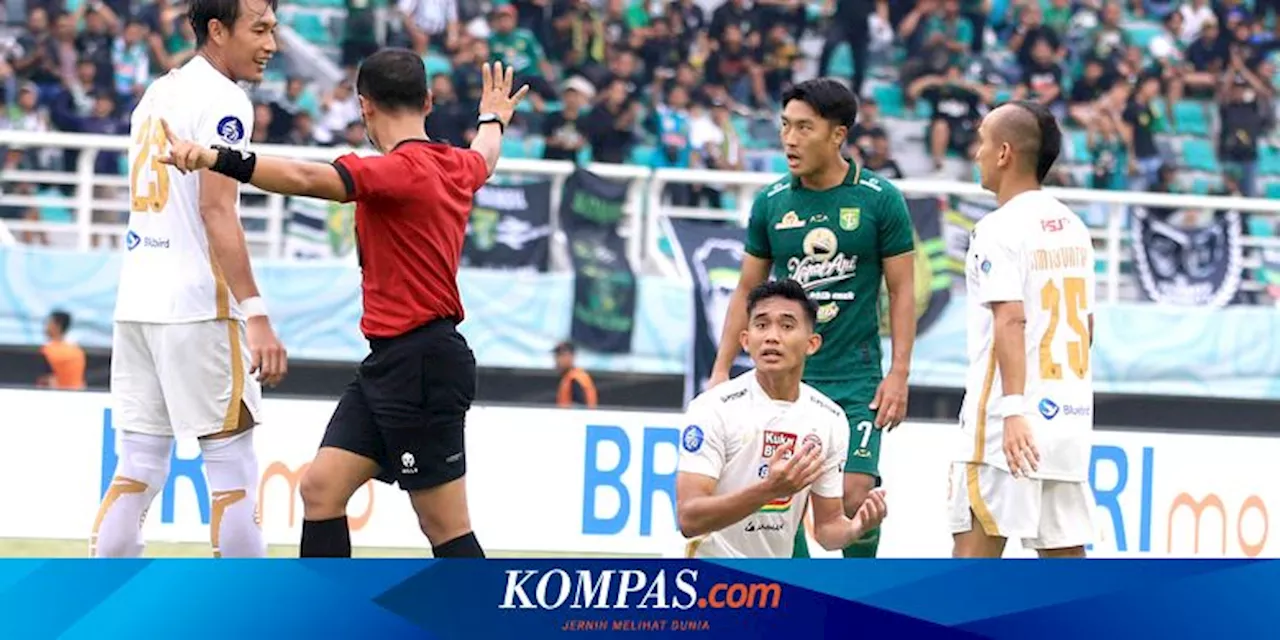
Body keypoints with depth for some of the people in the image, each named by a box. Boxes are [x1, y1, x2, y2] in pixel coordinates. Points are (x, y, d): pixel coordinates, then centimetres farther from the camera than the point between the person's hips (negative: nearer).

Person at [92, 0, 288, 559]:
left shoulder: (157, 93, 18)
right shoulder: (222, 100, -9)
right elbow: (216, 210, -18)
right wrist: (256, 314, -22)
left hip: (136, 301, 8)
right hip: (197, 304, -8)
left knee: (139, 467, 9)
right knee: (232, 465, -2)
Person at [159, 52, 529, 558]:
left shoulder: (404, 169, -16)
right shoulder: (457, 166, 11)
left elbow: (309, 179, -32)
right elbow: (483, 157, 37)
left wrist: (220, 159, -43)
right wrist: (493, 121, 61)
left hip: (421, 366, -9)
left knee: (447, 530, -3)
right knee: (321, 487, 4)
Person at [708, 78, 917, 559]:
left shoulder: (879, 199, -4)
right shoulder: (771, 202, 4)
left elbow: (902, 291, -1)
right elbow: (747, 291, 12)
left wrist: (898, 374, -9)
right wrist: (721, 370, 6)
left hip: (855, 379, -3)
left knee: (855, 496, -12)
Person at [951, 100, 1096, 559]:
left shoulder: (1000, 228, -9)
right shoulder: (1073, 228, 14)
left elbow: (1011, 320, -19)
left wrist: (1014, 409, -26)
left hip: (1018, 418, -7)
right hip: (1070, 414, 7)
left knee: (976, 542, -5)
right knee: (1064, 550, 8)